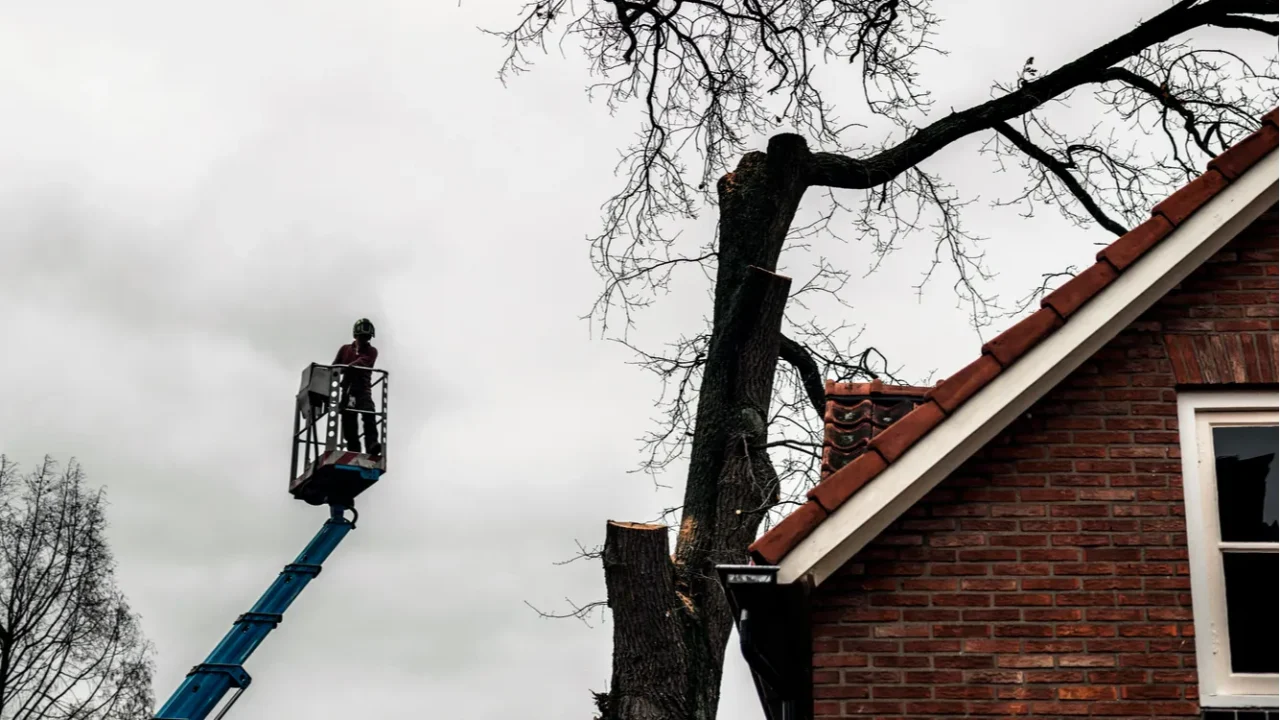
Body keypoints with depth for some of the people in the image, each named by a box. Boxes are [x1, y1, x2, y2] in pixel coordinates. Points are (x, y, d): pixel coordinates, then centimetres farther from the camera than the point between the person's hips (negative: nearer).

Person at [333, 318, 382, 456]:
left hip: (363, 388, -2)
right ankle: (353, 452, -5)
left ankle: (372, 445, -39)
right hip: (348, 389, 3)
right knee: (348, 420, -4)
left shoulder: (371, 351, 8)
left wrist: (345, 368, -29)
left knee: (369, 414, -25)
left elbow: (362, 363, -12)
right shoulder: (345, 349, 17)